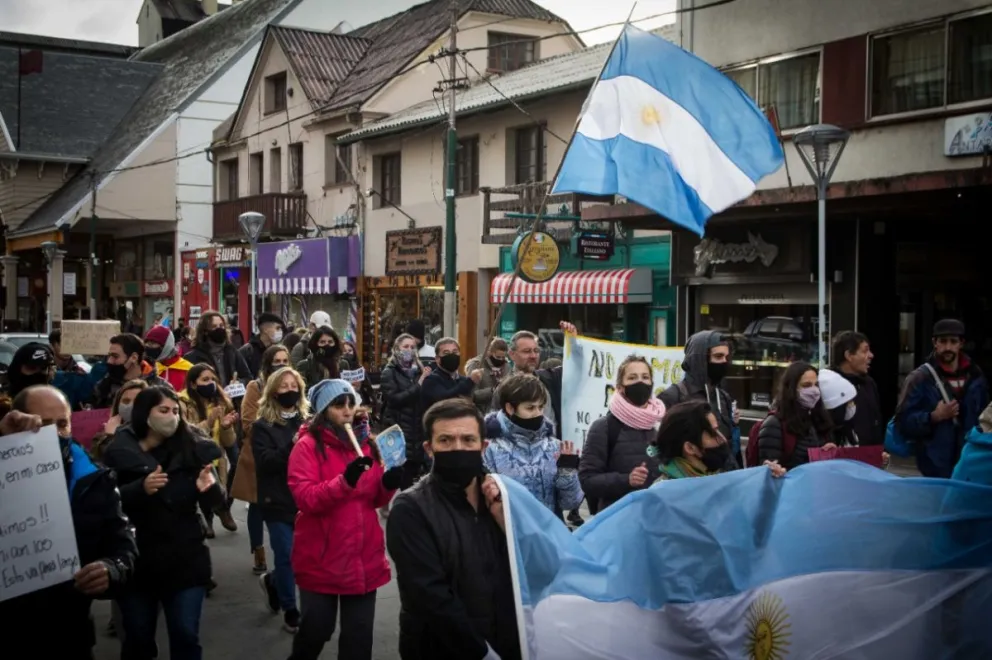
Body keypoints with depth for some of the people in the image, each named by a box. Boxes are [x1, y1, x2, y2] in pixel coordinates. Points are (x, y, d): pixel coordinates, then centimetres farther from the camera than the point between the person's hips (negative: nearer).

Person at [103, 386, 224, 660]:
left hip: (185, 561, 0)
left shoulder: (192, 448, -2)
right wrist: (141, 489, -29)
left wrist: (210, 487, -27)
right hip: (136, 562, 0)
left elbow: (214, 502, -4)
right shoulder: (119, 450, -4)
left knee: (186, 637, 5)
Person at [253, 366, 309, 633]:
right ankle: (290, 611, 20)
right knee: (287, 556, 1)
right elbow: (266, 462, -14)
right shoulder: (263, 426, -2)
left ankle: (272, 581, 38)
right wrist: (292, 446, -26)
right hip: (278, 501, -3)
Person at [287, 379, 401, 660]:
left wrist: (388, 485, -9)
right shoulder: (307, 445, -7)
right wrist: (345, 481, -32)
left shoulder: (366, 443, 9)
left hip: (364, 557, 5)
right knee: (316, 628, 6)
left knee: (359, 632, 9)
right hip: (322, 557, -4)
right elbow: (304, 498, -19)